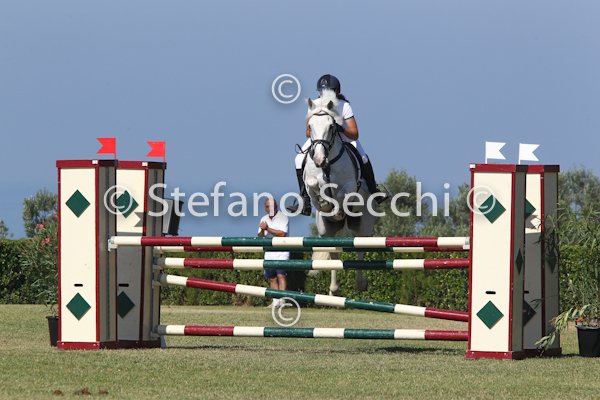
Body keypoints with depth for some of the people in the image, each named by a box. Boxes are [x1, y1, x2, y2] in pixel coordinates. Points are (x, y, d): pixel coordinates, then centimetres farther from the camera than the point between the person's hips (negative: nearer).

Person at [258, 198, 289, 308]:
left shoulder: (283, 217, -4)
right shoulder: (264, 219, 14)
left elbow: (282, 233, -15)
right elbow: (260, 236, 10)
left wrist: (268, 228, -15)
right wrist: (262, 230, -12)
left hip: (281, 252, -6)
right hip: (269, 252, 6)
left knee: (281, 275, -17)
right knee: (272, 278, 3)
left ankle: (282, 300, -21)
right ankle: (275, 301, 6)